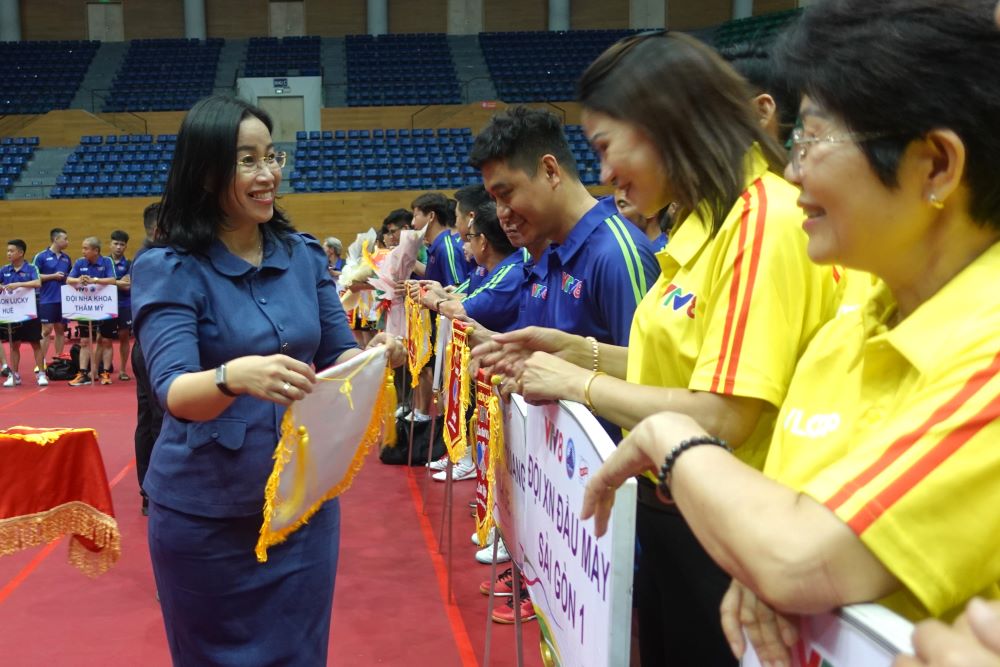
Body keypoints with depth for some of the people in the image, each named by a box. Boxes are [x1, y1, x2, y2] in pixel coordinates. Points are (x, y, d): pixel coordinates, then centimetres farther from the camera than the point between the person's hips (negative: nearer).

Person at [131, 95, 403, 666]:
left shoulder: (305, 256, 0)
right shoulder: (168, 268, -13)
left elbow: (337, 354, 4)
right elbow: (173, 392, -25)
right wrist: (235, 376, -46)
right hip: (207, 511, -3)